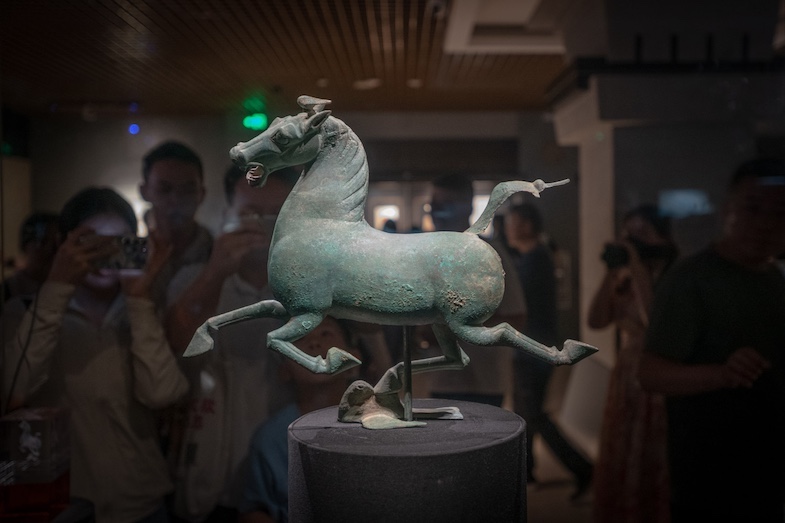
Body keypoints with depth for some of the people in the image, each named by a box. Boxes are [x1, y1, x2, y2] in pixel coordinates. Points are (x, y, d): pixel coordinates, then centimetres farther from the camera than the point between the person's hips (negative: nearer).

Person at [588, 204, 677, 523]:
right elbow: (596, 321, -5)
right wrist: (611, 273, -9)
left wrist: (637, 267, -21)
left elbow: (654, 320, -27)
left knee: (655, 466, 5)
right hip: (626, 377, 6)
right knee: (620, 463, 14)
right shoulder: (623, 279, 6)